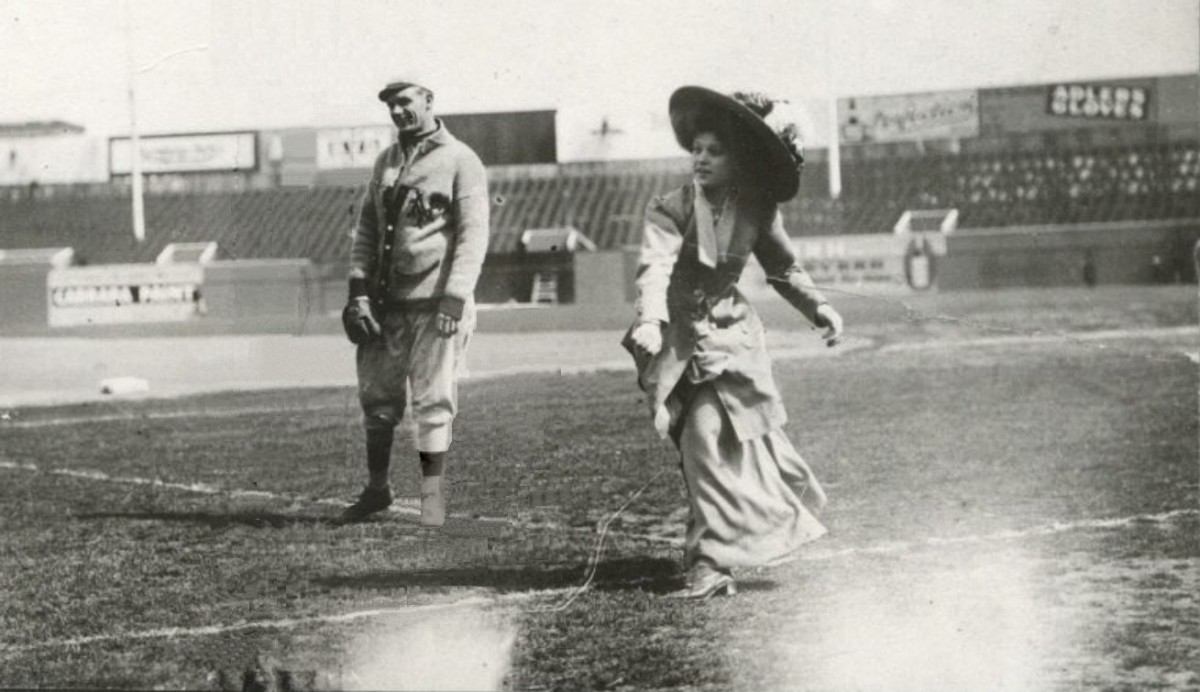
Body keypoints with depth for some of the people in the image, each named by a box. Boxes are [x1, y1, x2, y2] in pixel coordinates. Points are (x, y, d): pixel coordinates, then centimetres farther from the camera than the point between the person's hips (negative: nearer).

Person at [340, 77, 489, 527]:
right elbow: (366, 230, 16)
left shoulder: (459, 161, -4)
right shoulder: (386, 162, 15)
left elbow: (473, 236, -10)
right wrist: (358, 290, 3)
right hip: (386, 300, 6)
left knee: (434, 400, -3)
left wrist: (454, 299, -19)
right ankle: (376, 488, 20)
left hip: (434, 302, -6)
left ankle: (432, 497, 3)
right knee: (377, 396, 8)